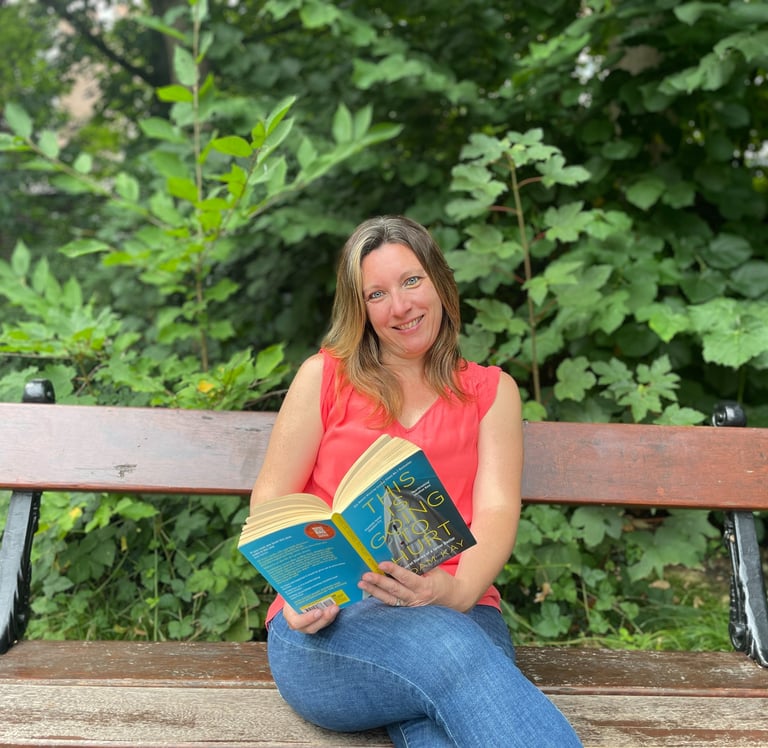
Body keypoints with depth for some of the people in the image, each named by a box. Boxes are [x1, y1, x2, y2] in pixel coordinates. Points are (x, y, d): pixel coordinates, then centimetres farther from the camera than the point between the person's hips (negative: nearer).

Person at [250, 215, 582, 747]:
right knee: (444, 647, -35)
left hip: (455, 614, 1)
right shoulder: (325, 375, 12)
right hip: (327, 624, 0)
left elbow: (497, 511, 2)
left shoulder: (491, 391, 16)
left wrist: (458, 591, -21)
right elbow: (270, 502, 8)